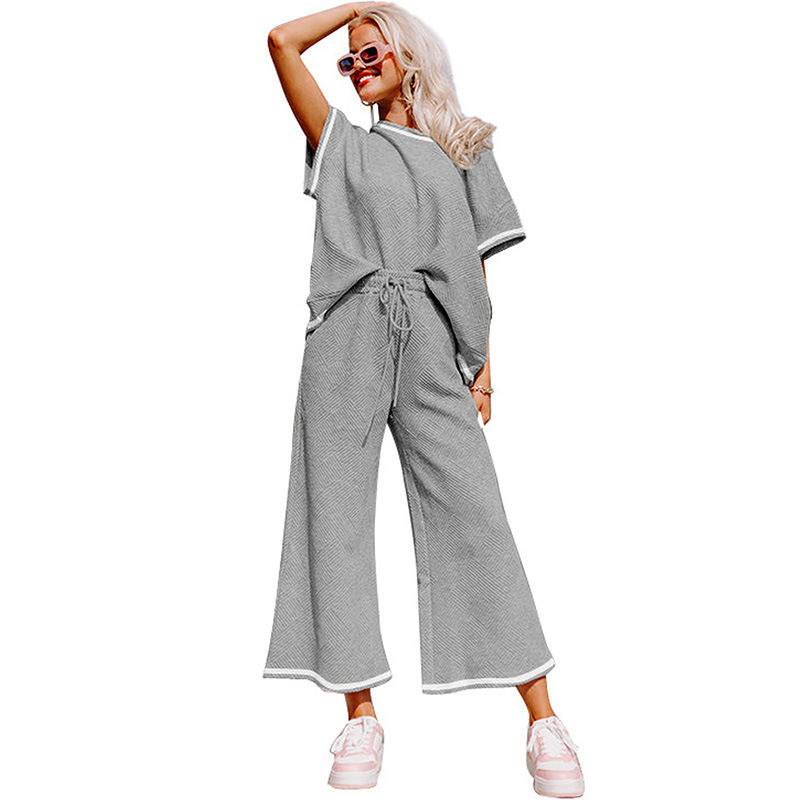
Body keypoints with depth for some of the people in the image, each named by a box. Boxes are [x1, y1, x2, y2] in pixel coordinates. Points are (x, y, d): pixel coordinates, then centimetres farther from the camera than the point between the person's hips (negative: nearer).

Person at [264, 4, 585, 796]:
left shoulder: (463, 152, 20)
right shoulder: (343, 144, 21)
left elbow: (476, 269, 14)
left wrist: (483, 368, 5)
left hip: (430, 349, -1)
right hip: (346, 343, 1)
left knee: (475, 517, -8)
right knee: (338, 516, -3)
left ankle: (543, 719, -3)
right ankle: (362, 716, 7)